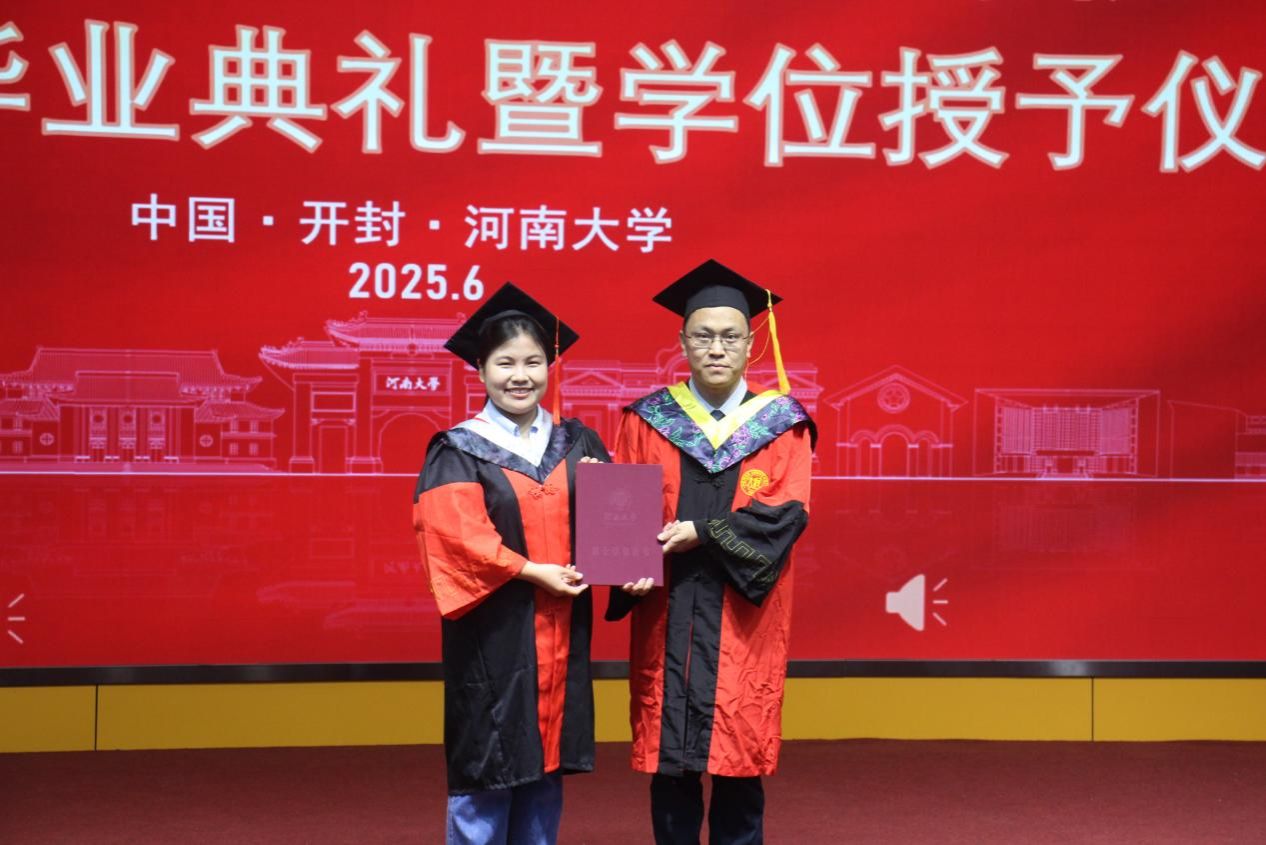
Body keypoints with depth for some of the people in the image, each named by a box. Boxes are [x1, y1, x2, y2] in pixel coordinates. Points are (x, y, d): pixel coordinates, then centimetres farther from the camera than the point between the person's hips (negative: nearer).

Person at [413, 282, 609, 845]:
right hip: (493, 634, -4)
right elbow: (458, 536, -16)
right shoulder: (457, 453, -4)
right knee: (489, 761, 0)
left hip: (559, 633, 5)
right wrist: (532, 572, -21)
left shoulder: (578, 446, 10)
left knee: (546, 758, 11)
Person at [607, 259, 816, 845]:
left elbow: (788, 511, -9)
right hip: (667, 618, 1)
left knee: (737, 755, 2)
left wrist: (702, 532, -19)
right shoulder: (648, 420, 6)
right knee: (670, 761, 4)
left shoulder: (782, 423, 3)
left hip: (743, 621, -1)